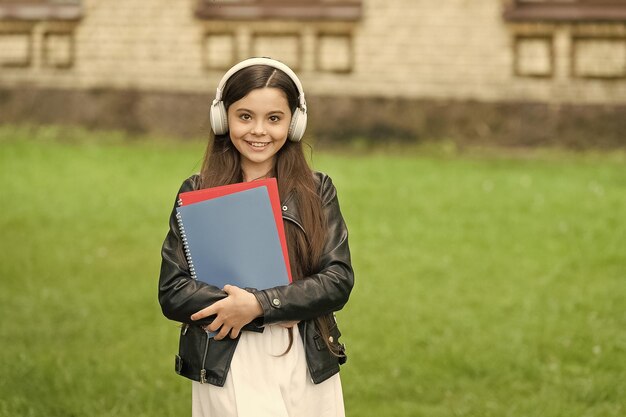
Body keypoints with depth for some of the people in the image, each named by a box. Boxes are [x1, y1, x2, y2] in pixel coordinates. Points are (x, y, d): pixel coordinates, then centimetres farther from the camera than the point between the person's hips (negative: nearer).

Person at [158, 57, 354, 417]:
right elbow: (172, 293, -6)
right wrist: (272, 317, -13)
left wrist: (260, 304, -17)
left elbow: (338, 281, -4)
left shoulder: (317, 191, 4)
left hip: (308, 374, 1)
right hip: (225, 373, -1)